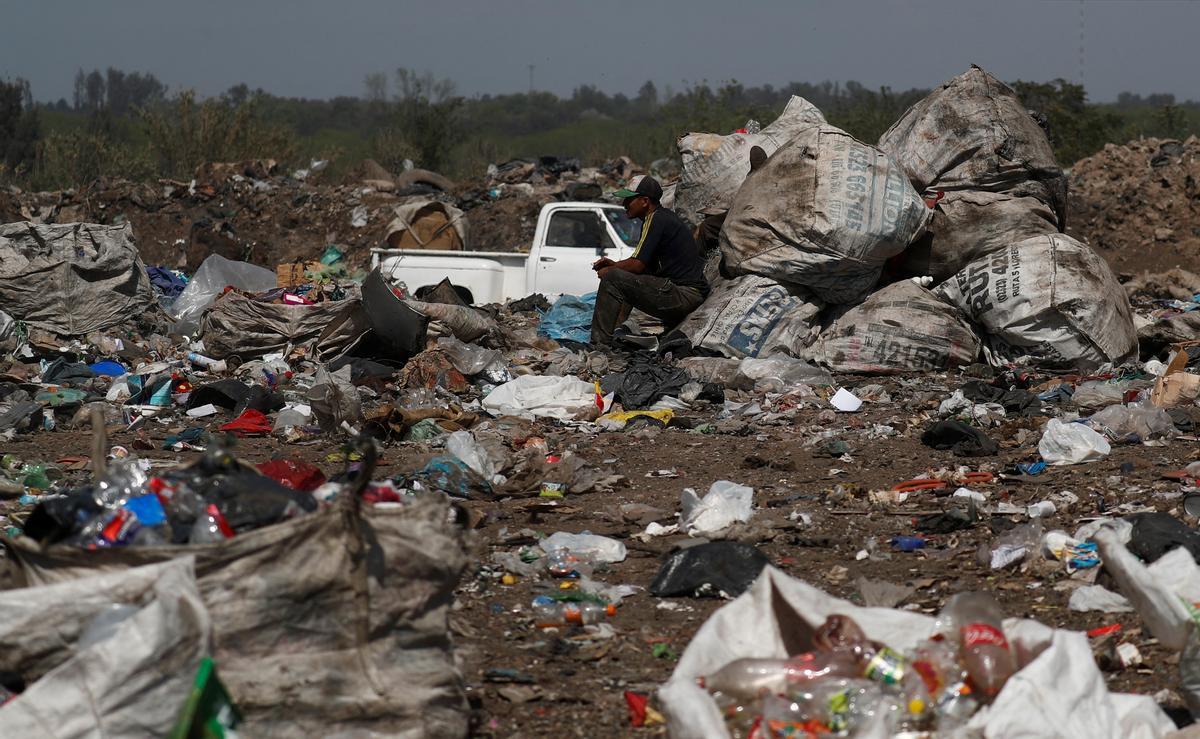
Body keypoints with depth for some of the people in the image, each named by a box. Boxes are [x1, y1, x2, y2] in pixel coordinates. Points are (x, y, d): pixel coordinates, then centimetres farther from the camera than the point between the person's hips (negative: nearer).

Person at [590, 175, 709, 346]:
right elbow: (643, 264, 24)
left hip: (683, 296, -11)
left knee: (612, 278, -16)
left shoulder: (655, 220, -11)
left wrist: (608, 271, 3)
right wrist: (614, 264, 14)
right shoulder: (665, 217, 19)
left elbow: (636, 265, -14)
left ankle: (600, 343, -19)